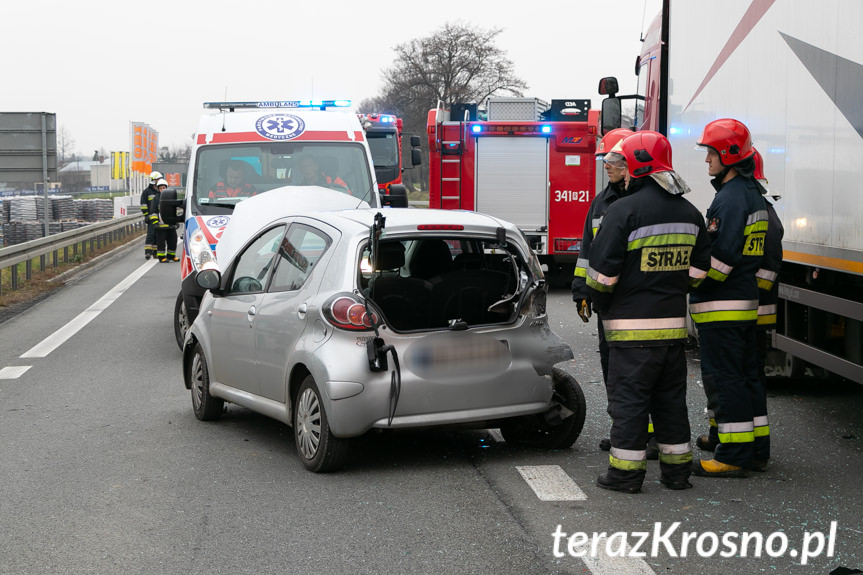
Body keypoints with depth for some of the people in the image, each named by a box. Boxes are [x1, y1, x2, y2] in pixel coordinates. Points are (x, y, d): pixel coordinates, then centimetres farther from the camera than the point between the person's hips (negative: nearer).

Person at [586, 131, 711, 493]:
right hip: (673, 323, 6)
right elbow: (697, 269, 14)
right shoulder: (689, 213, 10)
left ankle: (626, 472, 4)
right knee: (670, 397, 14)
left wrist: (601, 305, 4)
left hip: (632, 327, -6)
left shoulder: (624, 211, -13)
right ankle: (677, 469, 20)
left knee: (628, 398, 1)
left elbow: (602, 273, -13)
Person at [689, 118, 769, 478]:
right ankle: (754, 448, 24)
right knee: (745, 374, 16)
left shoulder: (731, 197, -16)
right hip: (746, 301, 10)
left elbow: (722, 256, -23)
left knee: (723, 378, -6)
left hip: (721, 306, -10)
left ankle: (733, 456, -3)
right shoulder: (751, 194, 16)